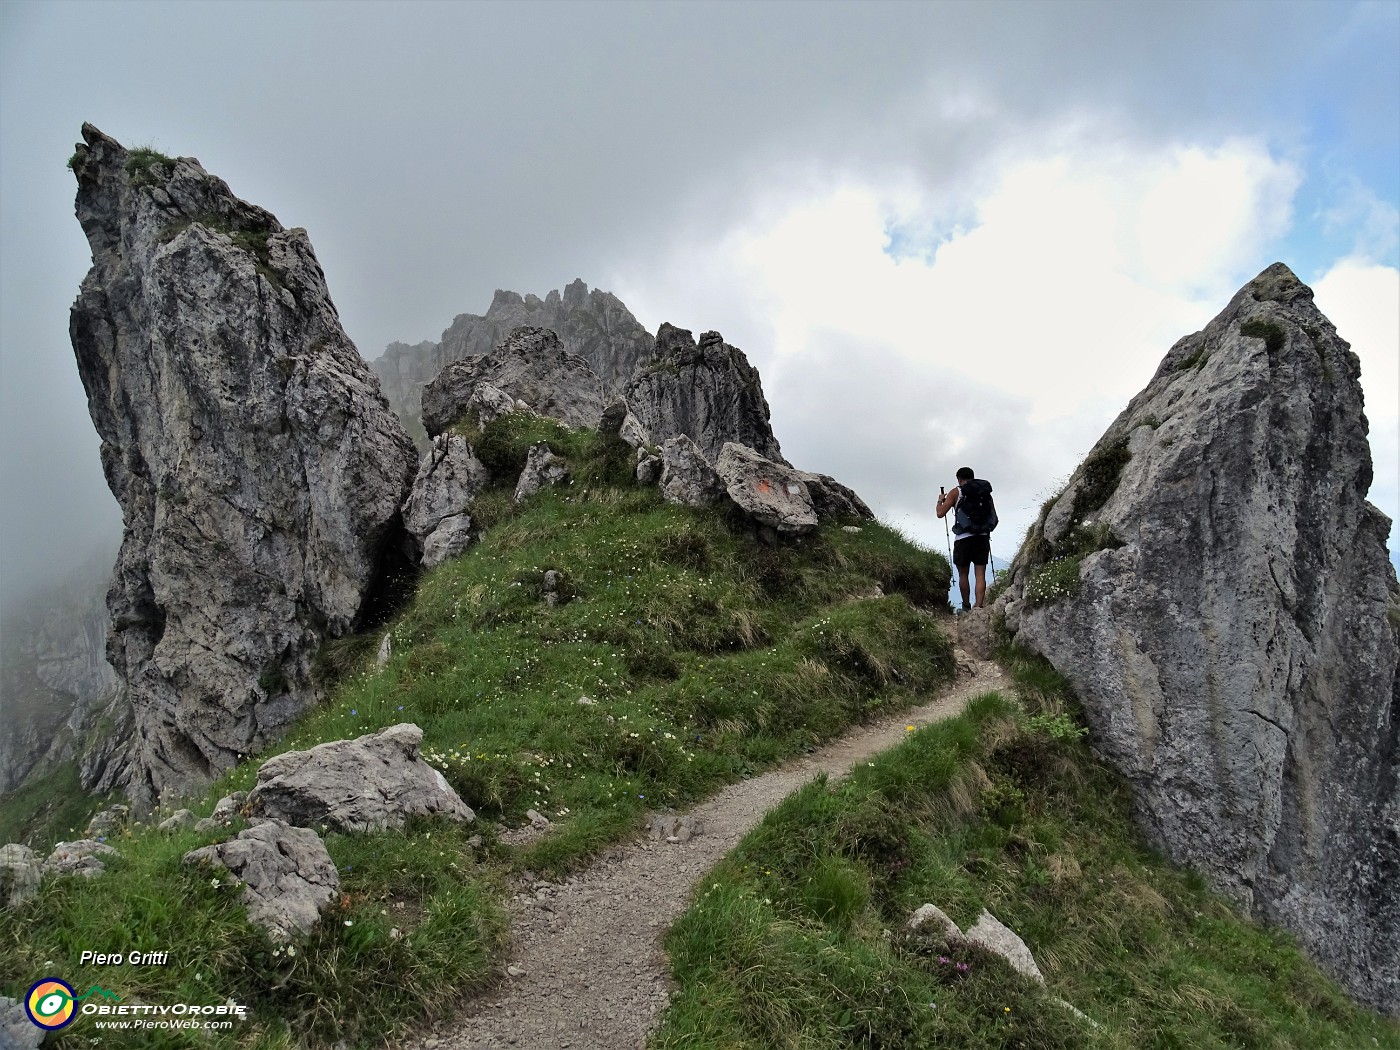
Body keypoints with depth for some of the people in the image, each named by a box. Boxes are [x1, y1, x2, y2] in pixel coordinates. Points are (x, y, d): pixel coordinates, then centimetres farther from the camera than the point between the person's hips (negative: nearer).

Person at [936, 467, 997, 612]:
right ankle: (978, 607, -12)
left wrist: (940, 501, 16)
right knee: (980, 574, 0)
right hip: (983, 537, 3)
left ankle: (966, 607, 15)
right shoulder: (986, 492, 14)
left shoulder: (956, 492, 2)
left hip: (963, 538, -3)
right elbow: (994, 518, 17)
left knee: (963, 574, 10)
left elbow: (940, 513, -2)